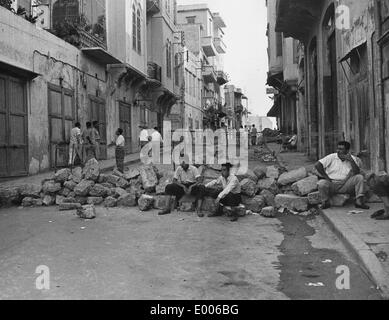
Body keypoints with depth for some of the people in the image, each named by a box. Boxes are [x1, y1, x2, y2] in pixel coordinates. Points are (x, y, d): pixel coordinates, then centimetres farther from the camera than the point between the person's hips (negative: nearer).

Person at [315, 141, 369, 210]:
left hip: (345, 185, 2)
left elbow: (357, 173, -9)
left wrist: (351, 161, -19)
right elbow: (317, 165, -6)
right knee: (322, 183, -33)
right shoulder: (331, 157, 1)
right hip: (332, 183, -1)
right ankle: (326, 203, -7)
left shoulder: (352, 159, 5)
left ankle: (359, 202, -19)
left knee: (360, 177, -19)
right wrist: (326, 177, -9)